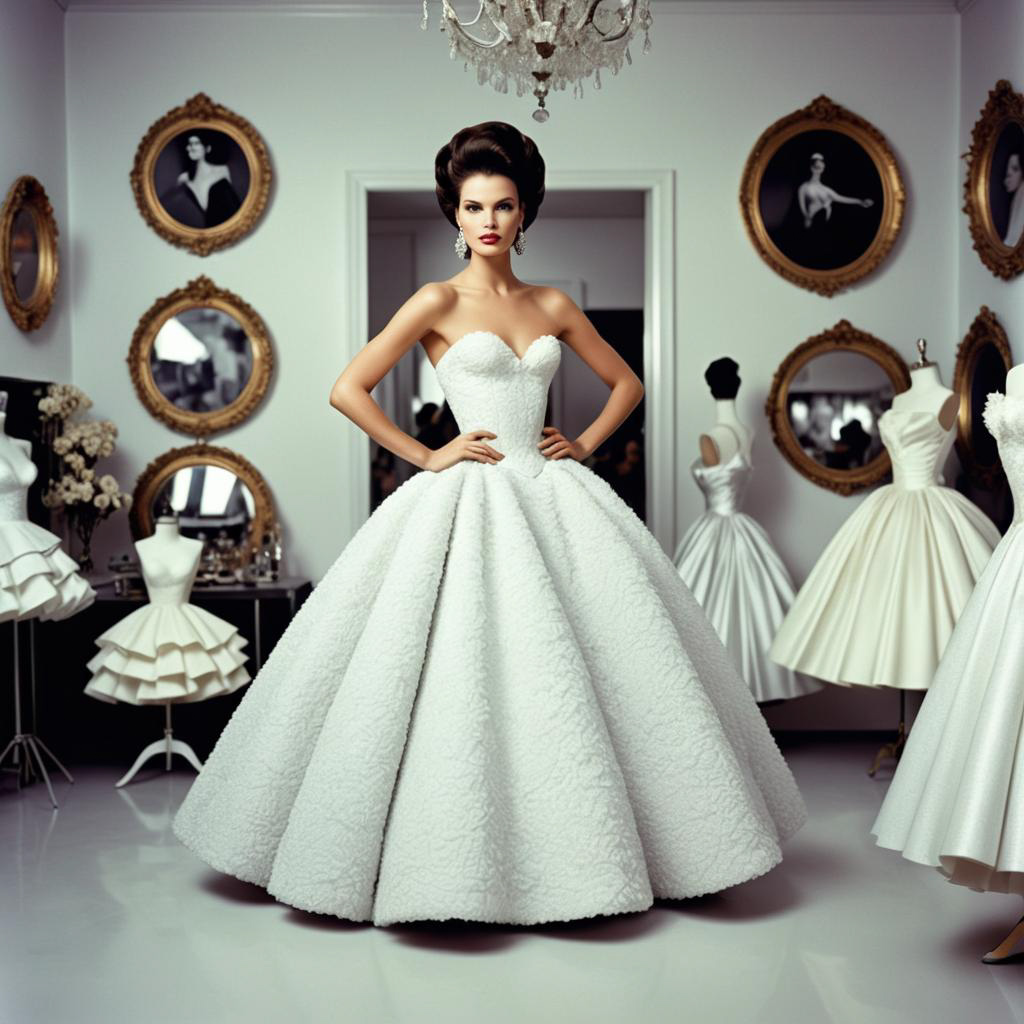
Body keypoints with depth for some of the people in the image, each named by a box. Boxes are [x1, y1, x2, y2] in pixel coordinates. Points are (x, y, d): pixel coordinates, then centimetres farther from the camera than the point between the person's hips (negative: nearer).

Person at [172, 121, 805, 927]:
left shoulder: (553, 306, 11)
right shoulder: (440, 302, -1)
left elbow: (627, 383, 22)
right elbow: (347, 390, -7)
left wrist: (585, 443, 8)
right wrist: (426, 456, -7)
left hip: (552, 498, 4)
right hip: (467, 503, -4)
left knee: (573, 672, 5)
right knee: (469, 673, -5)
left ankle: (578, 850, 20)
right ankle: (458, 863, 10)